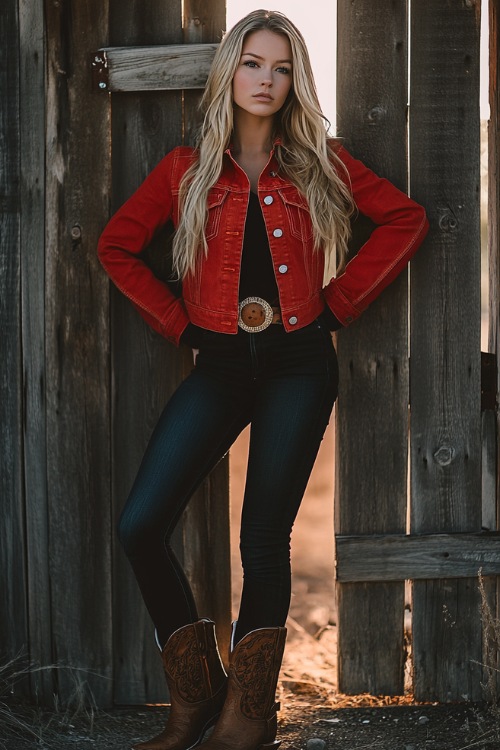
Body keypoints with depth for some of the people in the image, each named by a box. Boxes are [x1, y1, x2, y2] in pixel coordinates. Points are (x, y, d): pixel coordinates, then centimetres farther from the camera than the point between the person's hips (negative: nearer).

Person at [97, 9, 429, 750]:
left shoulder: (318, 164, 5)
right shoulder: (187, 169, 6)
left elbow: (406, 219, 8)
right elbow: (117, 246, 13)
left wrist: (338, 301, 1)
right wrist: (180, 322, 5)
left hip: (297, 364, -1)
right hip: (220, 366, 2)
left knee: (264, 538, -2)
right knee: (140, 526, -9)